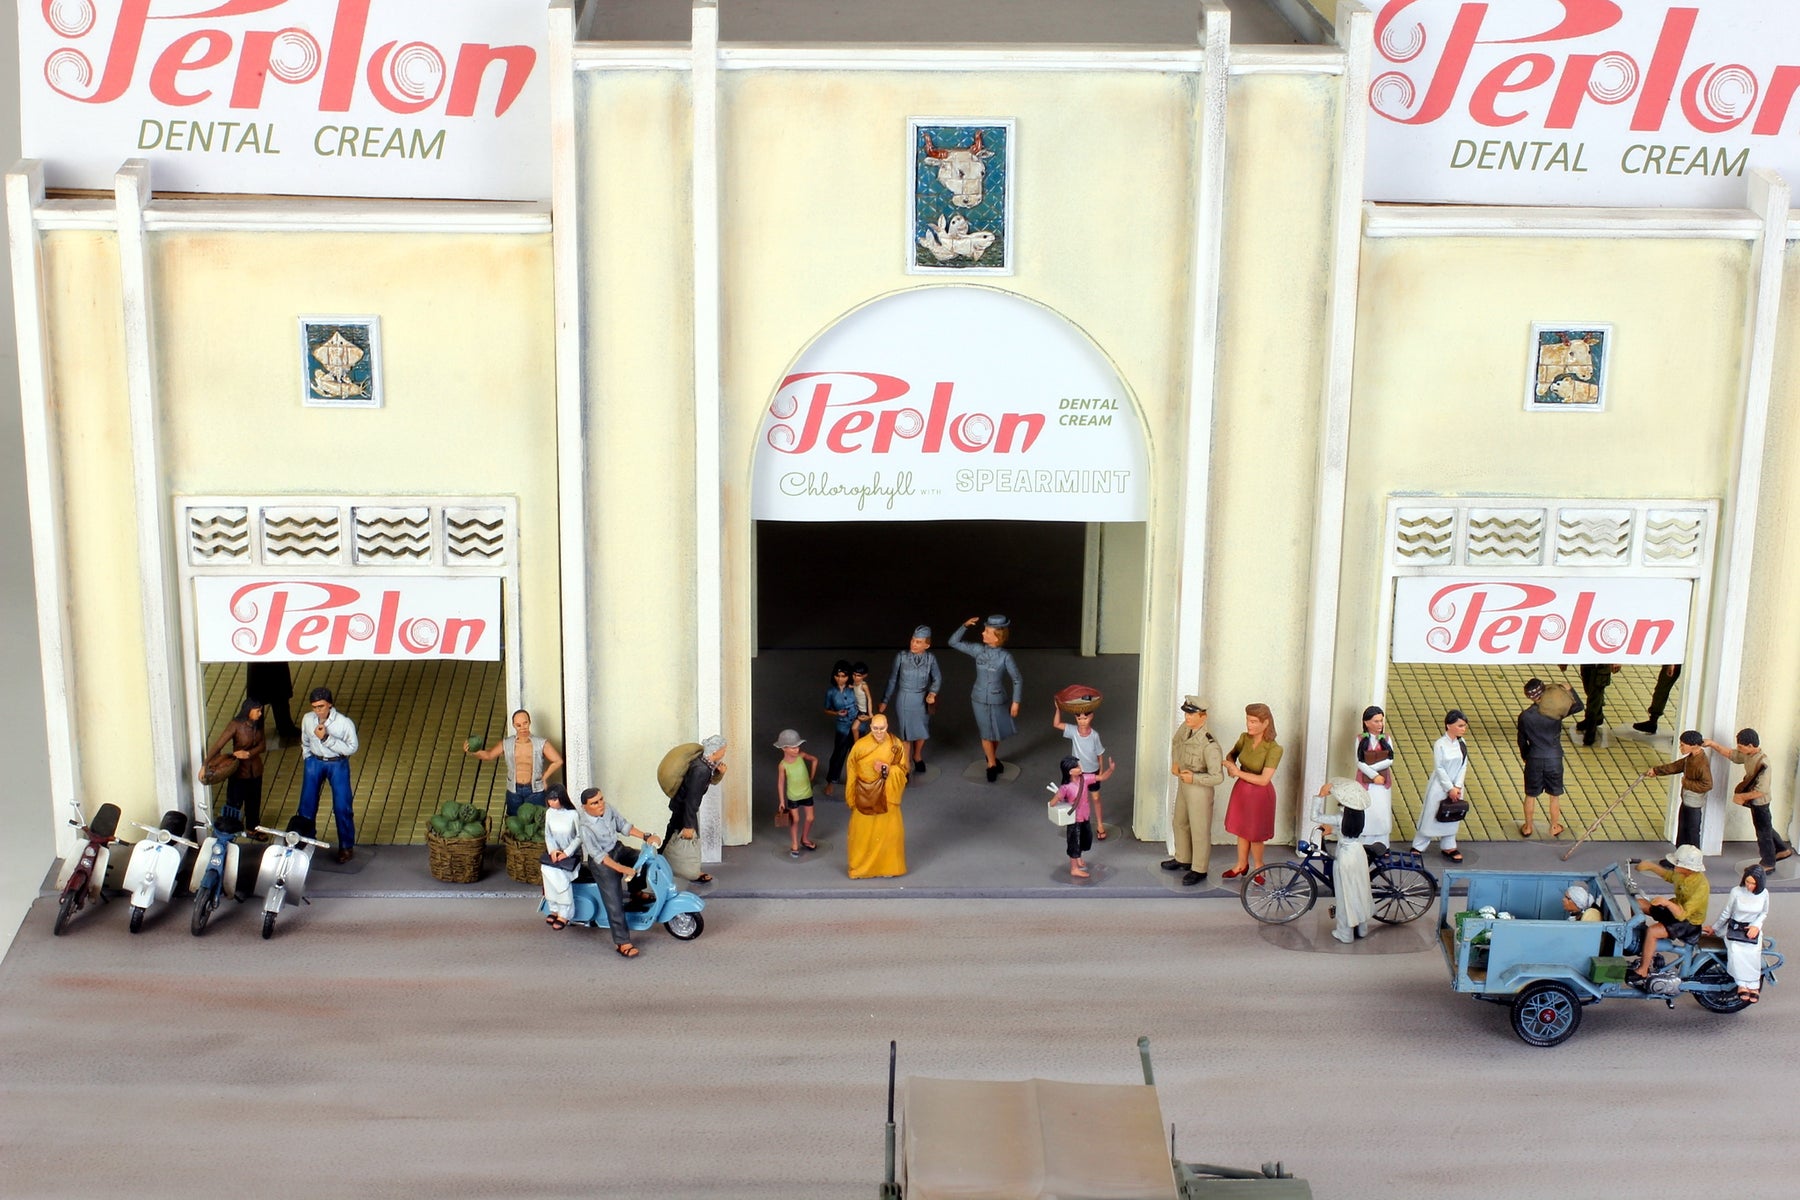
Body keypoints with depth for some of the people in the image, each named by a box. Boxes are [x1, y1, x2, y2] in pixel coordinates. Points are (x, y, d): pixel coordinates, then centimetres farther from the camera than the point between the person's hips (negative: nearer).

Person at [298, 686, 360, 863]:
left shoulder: (345, 723, -20)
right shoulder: (308, 719, -6)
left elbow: (351, 748, -22)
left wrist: (326, 738, -28)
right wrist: (308, 762, 12)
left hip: (338, 764, -3)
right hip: (314, 762, 4)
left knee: (341, 807, -5)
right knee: (306, 805, 5)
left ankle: (346, 847, 9)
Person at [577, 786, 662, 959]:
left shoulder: (609, 811, -9)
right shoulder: (586, 828, -28)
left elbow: (624, 826, 5)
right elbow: (599, 856, -27)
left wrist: (646, 836, -6)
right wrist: (622, 869, -32)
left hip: (618, 849, 7)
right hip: (602, 862, -7)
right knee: (614, 903, -11)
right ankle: (622, 943, -8)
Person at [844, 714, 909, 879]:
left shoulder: (896, 745, -9)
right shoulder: (860, 746, -12)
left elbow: (903, 768, 0)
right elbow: (852, 773, -3)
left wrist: (889, 770, -21)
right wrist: (852, 798, -1)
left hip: (886, 796, 1)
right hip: (865, 796, -1)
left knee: (889, 831, 9)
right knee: (863, 832, 8)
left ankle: (888, 865, 26)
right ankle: (862, 866, 24)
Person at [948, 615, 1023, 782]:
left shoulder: (1005, 656, -19)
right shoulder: (978, 650, -11)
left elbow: (1018, 680, -10)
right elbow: (953, 642, -7)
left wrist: (1015, 702, -8)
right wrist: (965, 626, -20)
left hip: (997, 700, -1)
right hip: (979, 699, 1)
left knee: (997, 732, 18)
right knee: (986, 733, 12)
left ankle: (993, 757, 46)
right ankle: (992, 764, 32)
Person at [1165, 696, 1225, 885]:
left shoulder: (1209, 744, -31)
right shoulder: (1185, 727, -8)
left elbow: (1218, 777, -28)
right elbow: (1176, 742, 17)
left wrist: (1193, 778, -26)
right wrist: (1175, 763, 5)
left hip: (1199, 788, -9)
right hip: (1183, 784, 9)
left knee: (1199, 830, 6)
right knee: (1180, 823, 24)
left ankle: (1199, 870, 21)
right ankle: (1182, 859, 44)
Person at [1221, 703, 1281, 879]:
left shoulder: (1274, 749, -25)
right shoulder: (1244, 738, -9)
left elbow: (1263, 780, -27)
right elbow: (1231, 755, 11)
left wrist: (1239, 772, -28)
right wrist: (1231, 765, -11)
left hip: (1259, 794, -5)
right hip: (1241, 789, 5)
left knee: (1254, 834, 9)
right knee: (1241, 829, 19)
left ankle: (1258, 866, 34)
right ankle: (1242, 864, 39)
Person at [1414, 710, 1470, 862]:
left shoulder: (1462, 744, -1)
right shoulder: (1440, 745, -17)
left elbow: (1464, 766, 1)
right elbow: (1439, 768, -15)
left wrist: (1458, 786, -8)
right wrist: (1450, 788, -15)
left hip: (1455, 787, 5)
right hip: (1440, 787, -5)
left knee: (1452, 817, 14)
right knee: (1431, 815, 4)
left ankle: (1448, 847, 27)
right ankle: (1419, 846, 16)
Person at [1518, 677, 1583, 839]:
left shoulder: (1524, 716, -12)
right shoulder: (1555, 711, -15)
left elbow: (1522, 741, 0)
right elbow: (1579, 706, -2)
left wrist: (1525, 756, 16)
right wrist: (1569, 691, -6)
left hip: (1534, 759, 0)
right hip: (1554, 759, 0)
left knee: (1530, 795, 17)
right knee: (1555, 796, 18)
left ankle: (1528, 828, 30)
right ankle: (1554, 827, 31)